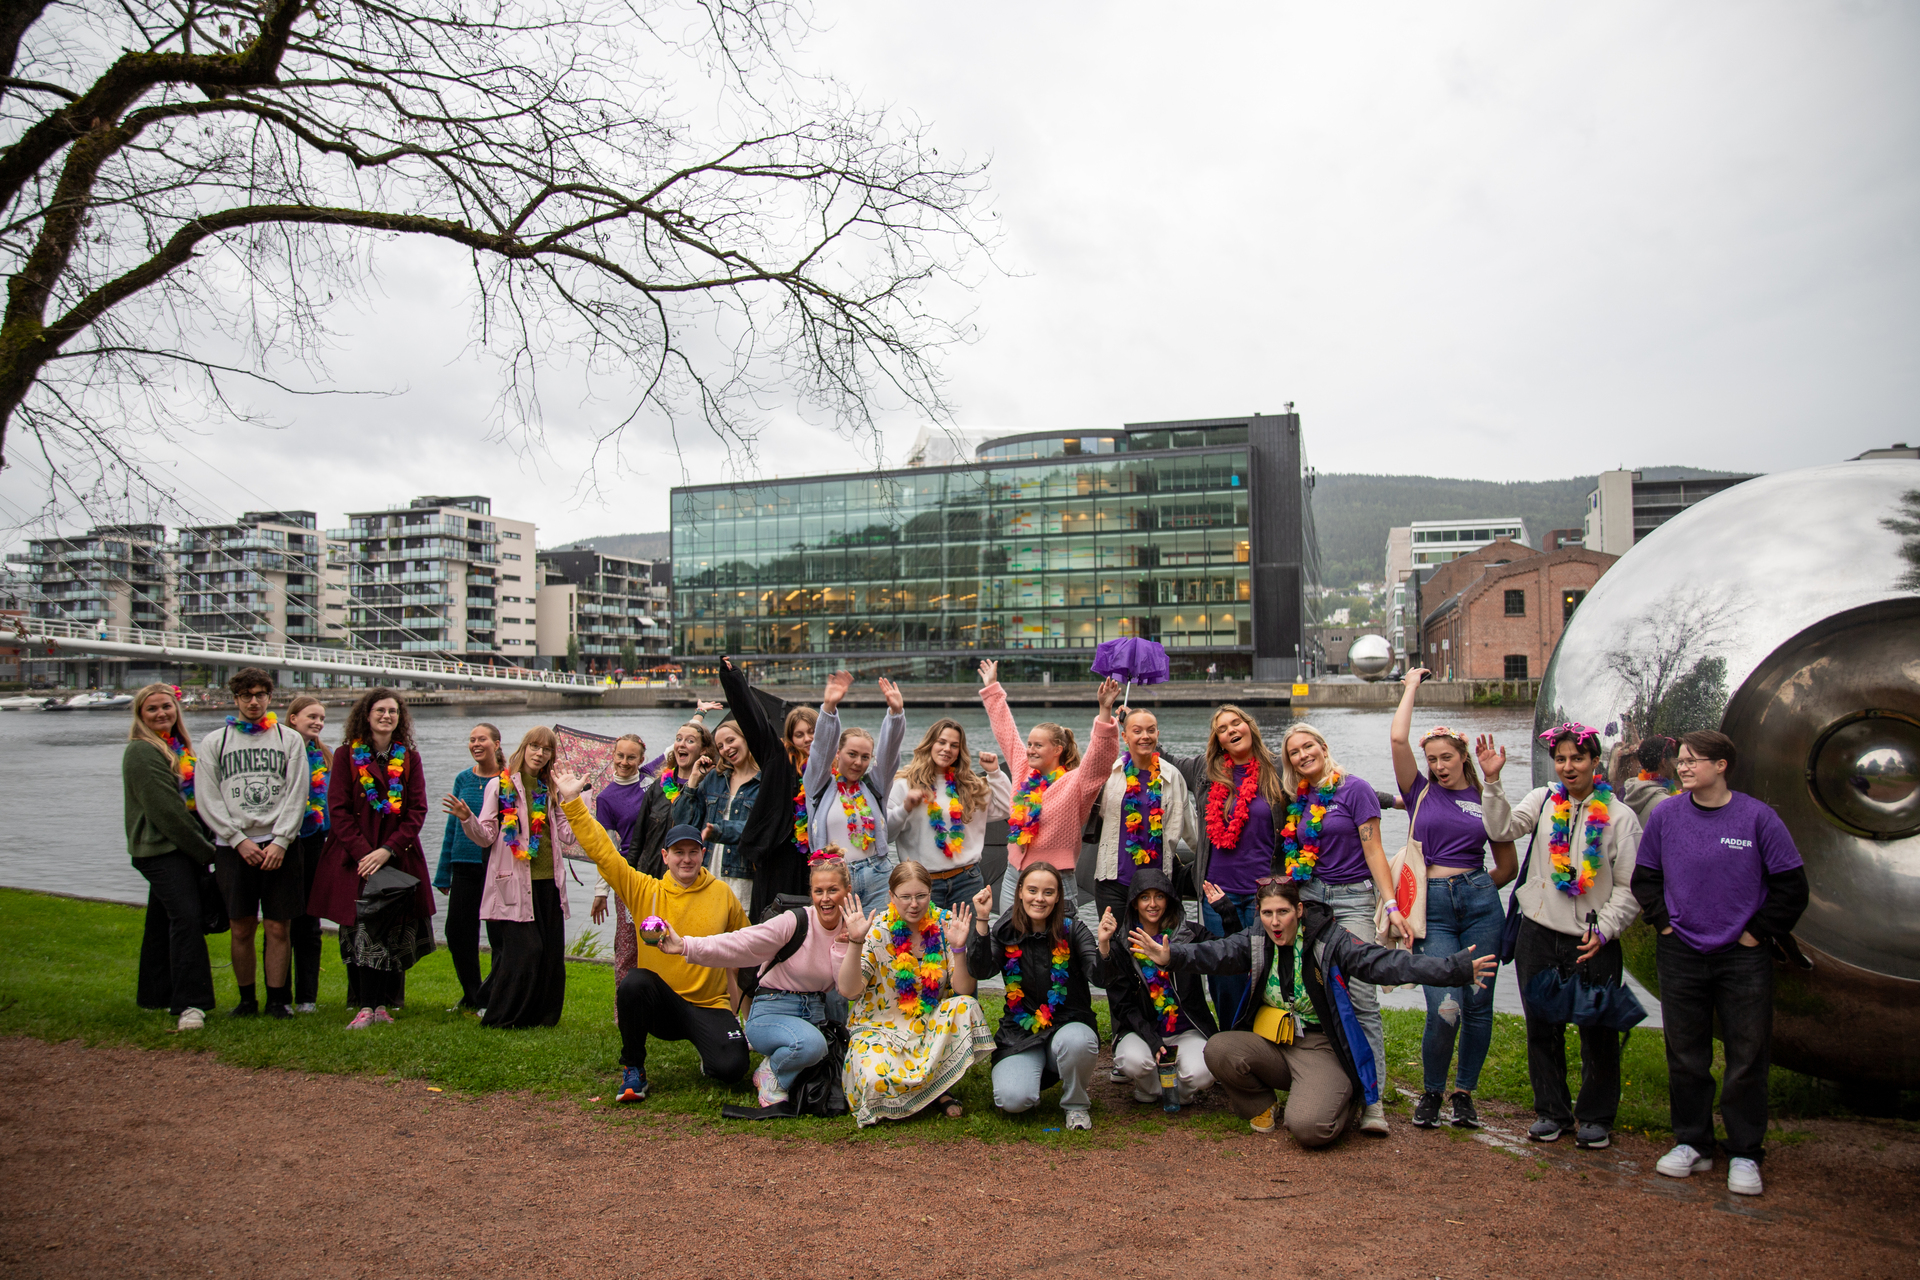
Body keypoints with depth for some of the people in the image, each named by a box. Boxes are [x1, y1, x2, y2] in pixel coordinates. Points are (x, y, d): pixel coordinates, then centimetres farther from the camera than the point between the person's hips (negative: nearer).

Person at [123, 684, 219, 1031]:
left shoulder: (180, 747, 17)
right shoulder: (141, 752, -9)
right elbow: (166, 809, -15)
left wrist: (205, 843, 10)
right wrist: (205, 850, -13)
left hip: (185, 847, 8)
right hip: (160, 850, -8)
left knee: (163, 921, 15)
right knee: (186, 918, -17)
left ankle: (156, 995, 25)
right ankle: (188, 1005, -19)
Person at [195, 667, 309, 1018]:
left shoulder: (290, 739, 9)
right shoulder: (214, 742, 9)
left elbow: (296, 796, 3)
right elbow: (208, 800, 3)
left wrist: (280, 841, -8)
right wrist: (239, 841, -7)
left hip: (279, 847, 0)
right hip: (232, 848, 0)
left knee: (279, 927, -1)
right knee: (241, 928, 3)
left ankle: (278, 998, 9)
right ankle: (247, 998, 17)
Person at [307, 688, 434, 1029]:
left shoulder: (409, 759, 7)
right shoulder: (346, 755, 3)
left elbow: (417, 811, 2)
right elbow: (338, 810, -2)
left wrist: (388, 850, -11)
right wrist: (362, 852, -13)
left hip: (398, 858, 2)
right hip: (354, 858, -2)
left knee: (393, 933, 1)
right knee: (362, 932, -2)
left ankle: (382, 1004, 8)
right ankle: (366, 1007, 2)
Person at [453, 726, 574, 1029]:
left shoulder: (550, 790, 16)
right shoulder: (500, 785, 2)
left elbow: (567, 836, 10)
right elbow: (486, 836, -3)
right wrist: (467, 818, -21)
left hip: (548, 881, 5)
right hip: (515, 882, -5)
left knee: (551, 953, 4)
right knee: (523, 950, -9)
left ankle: (541, 1014, 18)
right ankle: (498, 1015, 6)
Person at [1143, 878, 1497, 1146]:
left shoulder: (1329, 938, -9)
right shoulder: (1256, 938, 1)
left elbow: (1383, 962, -17)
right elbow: (1216, 953, -13)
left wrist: (1455, 969, -27)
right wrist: (1171, 956, -32)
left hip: (1320, 1049, -4)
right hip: (1269, 1044, 4)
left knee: (1307, 1127, -27)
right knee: (1218, 1050, -24)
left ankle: (1342, 1105, 11)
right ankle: (1261, 1105, 7)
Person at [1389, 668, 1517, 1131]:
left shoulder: (1486, 802, 10)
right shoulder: (1420, 792, 7)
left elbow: (1508, 867, 18)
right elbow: (1398, 738, -6)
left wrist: (1473, 890, 11)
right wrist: (1412, 685, 5)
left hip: (1480, 905, 2)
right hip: (1432, 907, -2)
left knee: (1478, 1005, 3)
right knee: (1445, 1009, -11)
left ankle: (1464, 1093, 23)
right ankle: (1431, 1093, 11)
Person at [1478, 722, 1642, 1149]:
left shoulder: (1619, 816, -3)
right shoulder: (1543, 800, 4)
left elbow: (1630, 886, -1)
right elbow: (1503, 829, -10)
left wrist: (1605, 930, -10)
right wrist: (1492, 782, -20)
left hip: (1593, 942, -2)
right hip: (1539, 934, 2)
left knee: (1598, 1032, 6)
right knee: (1542, 1027, 10)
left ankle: (1595, 1117, 24)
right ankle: (1552, 1111, 26)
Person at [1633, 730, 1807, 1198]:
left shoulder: (1757, 817, -7)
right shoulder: (1665, 816, 0)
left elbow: (1792, 887, -1)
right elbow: (1644, 878, 11)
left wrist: (1757, 933, -4)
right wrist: (1664, 922, 0)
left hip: (1744, 957, -2)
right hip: (1681, 954, 2)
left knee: (1747, 1058, 5)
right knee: (1685, 1055, 9)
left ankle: (1745, 1155, 17)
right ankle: (1692, 1144, 23)